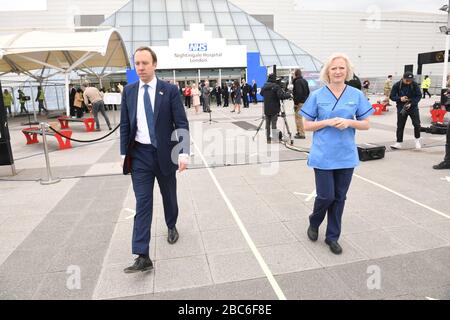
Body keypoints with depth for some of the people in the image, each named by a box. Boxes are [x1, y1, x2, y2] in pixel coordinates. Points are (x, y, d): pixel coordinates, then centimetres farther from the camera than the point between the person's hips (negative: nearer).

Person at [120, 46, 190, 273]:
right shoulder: (128, 91, 4)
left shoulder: (170, 90, -5)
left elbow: (182, 123, -8)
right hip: (140, 154, 1)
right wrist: (124, 153, 3)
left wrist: (183, 153, -16)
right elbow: (125, 125, 8)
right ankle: (143, 257, 0)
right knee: (142, 203, -3)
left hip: (164, 153, -1)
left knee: (169, 195, 17)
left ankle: (171, 227, 45)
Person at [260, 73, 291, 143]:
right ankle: (275, 139, -1)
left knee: (267, 124, 10)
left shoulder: (264, 86, 7)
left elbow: (261, 93, 25)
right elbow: (281, 96, -23)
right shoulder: (276, 86, -13)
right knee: (274, 124, -2)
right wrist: (289, 95, -9)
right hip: (274, 109, -5)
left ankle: (268, 138, 14)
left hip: (266, 109, 5)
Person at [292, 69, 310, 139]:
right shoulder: (304, 81, 16)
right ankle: (299, 132, 25)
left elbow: (299, 93, -21)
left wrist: (296, 103, -18)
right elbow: (308, 92, 19)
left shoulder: (297, 81, -14)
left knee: (298, 118, -6)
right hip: (304, 101, 10)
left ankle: (301, 134, -5)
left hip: (299, 102, -10)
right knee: (298, 117, 18)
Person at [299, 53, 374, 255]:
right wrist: (328, 122, -17)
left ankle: (332, 237, 27)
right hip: (323, 155, -2)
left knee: (339, 198, 9)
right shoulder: (317, 96, -2)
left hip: (346, 155, 3)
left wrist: (349, 122, -14)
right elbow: (307, 126, -1)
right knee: (326, 196, -2)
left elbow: (366, 124, 6)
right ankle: (313, 223, 30)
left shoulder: (356, 95, 3)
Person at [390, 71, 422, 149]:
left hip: (413, 107, 0)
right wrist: (400, 99, -23)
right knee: (400, 126, 3)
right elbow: (392, 96, -4)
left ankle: (417, 140, 19)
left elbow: (419, 95, -6)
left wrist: (411, 103, -20)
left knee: (417, 124, -4)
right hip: (401, 108, 0)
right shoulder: (397, 85, -11)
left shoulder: (414, 84, -10)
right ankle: (399, 143, 11)